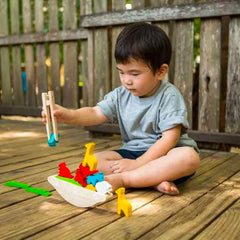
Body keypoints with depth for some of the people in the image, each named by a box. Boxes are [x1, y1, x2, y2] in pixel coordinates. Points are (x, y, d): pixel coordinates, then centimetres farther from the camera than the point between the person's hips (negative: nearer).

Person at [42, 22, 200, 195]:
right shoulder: (120, 95, 3)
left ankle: (121, 179, -32)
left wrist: (137, 163, -23)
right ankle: (155, 181, -28)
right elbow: (96, 113, -8)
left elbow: (170, 137, -19)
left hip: (164, 154, -4)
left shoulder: (168, 95, -12)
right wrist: (69, 115, -30)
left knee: (190, 157, -37)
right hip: (132, 153, 4)